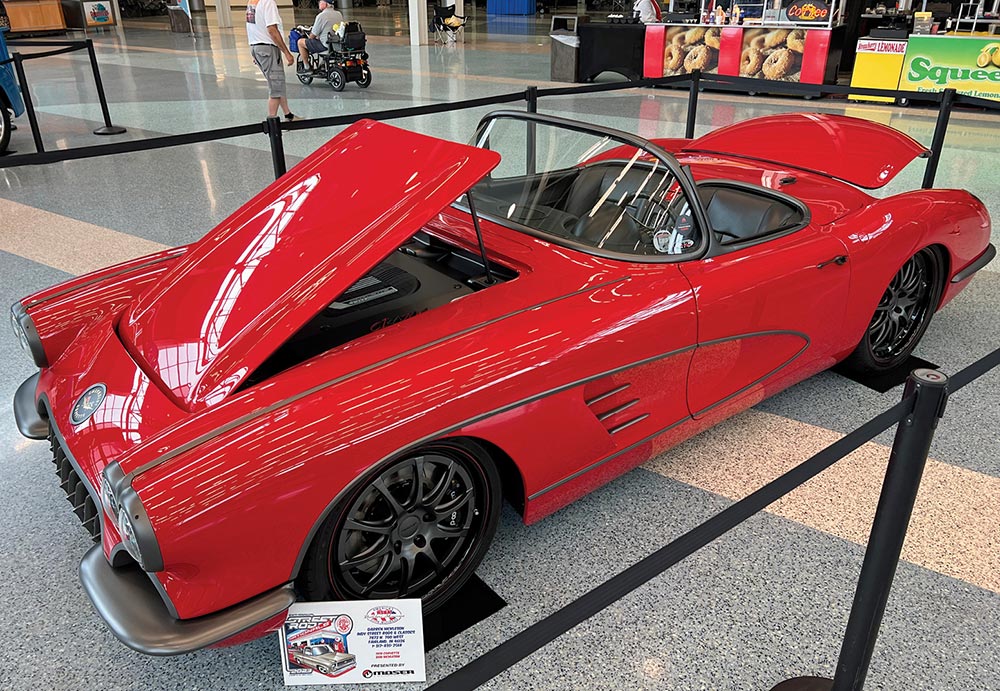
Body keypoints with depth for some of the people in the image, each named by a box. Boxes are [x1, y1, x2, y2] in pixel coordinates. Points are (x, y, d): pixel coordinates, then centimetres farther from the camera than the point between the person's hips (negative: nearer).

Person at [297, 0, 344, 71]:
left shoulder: (321, 16, -16)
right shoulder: (339, 14, 6)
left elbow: (313, 34, -9)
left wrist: (309, 38, 14)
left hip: (325, 45, -8)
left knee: (300, 42, 6)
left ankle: (306, 67, 11)